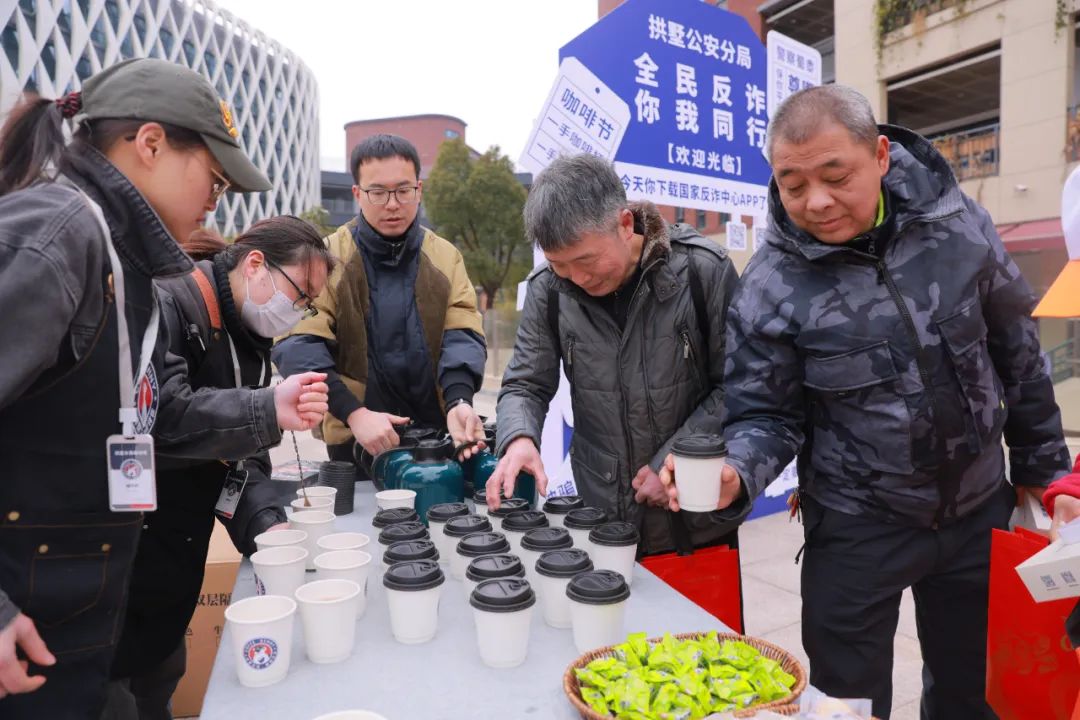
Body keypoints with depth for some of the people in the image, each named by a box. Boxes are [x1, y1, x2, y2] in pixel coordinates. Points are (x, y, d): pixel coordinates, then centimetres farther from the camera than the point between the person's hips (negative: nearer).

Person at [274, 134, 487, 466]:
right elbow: (298, 343, -13)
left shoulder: (445, 257, 5)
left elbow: (462, 334, -3)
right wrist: (354, 413, -25)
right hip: (357, 440, -2)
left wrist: (458, 401, -22)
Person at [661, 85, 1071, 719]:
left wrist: (1042, 467, 10)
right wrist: (736, 473, -32)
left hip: (980, 511, 4)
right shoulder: (771, 286, -18)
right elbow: (767, 413, -11)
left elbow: (1018, 353, 4)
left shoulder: (958, 223, -8)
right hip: (857, 528, -3)